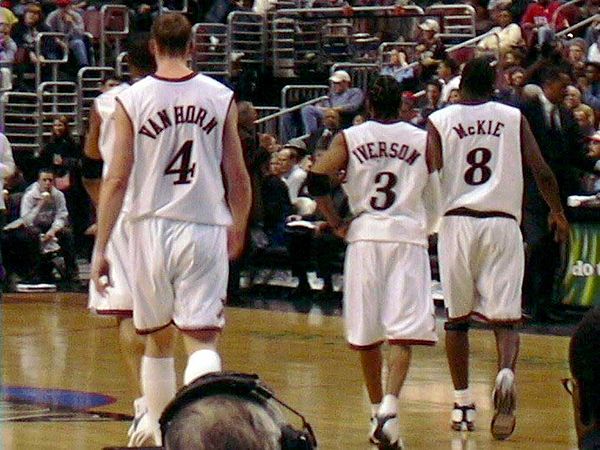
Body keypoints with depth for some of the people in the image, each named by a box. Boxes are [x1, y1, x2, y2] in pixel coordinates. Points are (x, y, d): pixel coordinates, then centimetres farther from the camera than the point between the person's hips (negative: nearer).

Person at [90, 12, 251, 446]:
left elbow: (117, 180, -4)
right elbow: (238, 177, 6)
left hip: (152, 228, 0)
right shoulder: (221, 97, 2)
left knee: (158, 340, 18)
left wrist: (101, 249, 0)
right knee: (202, 340, -4)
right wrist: (238, 229, 23)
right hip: (206, 230, 0)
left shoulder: (132, 100, -2)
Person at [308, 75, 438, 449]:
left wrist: (336, 223, 4)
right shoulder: (423, 139, 7)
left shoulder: (349, 138, 6)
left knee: (366, 331, 12)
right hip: (408, 235, -1)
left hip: (365, 235, 1)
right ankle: (390, 407, -25)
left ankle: (378, 411, 21)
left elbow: (317, 179, -5)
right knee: (404, 330, -7)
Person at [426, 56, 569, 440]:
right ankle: (506, 374, -30)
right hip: (503, 222, 0)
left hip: (457, 221, 0)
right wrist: (558, 212, 17)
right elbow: (541, 170, 2)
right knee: (504, 316, 0)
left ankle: (463, 404, 14)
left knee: (457, 318, 13)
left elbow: (429, 176, -6)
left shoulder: (439, 121, 4)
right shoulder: (513, 117, 6)